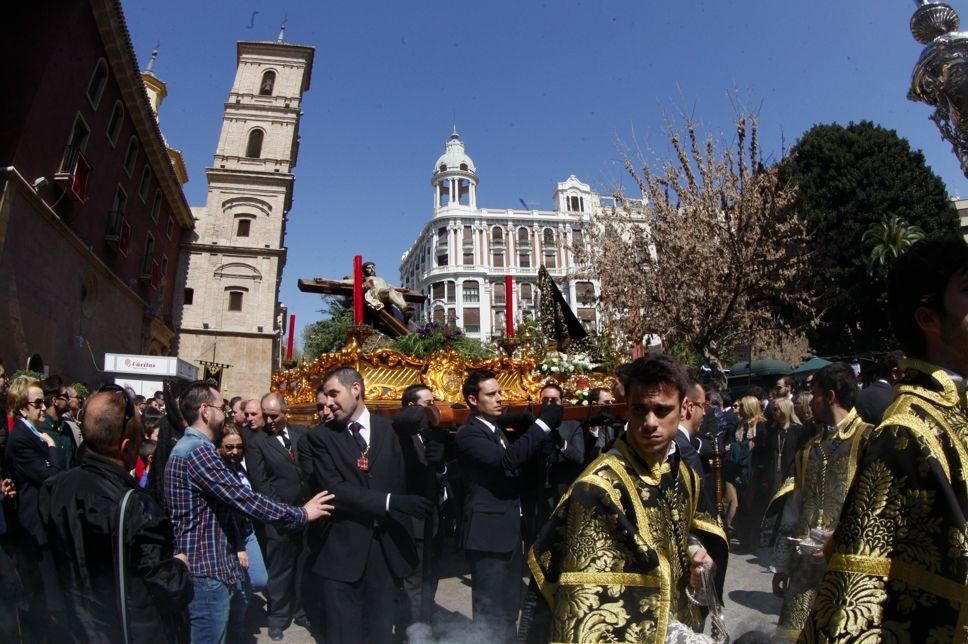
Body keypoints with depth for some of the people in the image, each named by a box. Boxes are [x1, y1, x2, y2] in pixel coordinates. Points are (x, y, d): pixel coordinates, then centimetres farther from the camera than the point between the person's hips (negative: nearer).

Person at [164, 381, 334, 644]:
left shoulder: (186, 446, 12)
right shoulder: (198, 451, -21)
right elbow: (244, 499, -25)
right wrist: (301, 514, -17)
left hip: (195, 565, 11)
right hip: (207, 570, -11)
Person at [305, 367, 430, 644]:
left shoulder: (388, 429, 5)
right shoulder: (321, 437, -1)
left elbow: (399, 483, 6)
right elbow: (334, 491, -12)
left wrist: (406, 540, 1)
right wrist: (390, 502, -22)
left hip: (387, 548, 2)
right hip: (342, 551, -1)